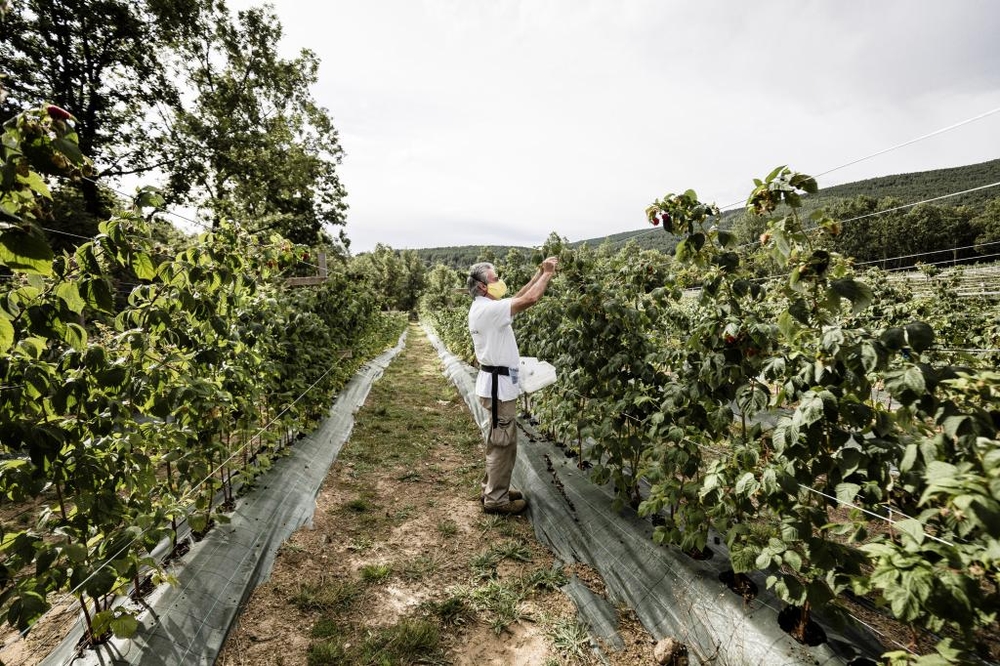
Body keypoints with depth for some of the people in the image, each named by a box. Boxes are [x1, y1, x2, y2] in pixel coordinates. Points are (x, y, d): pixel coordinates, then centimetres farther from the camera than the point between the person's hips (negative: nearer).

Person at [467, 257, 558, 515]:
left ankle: (493, 488, 31)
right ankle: (496, 499, 11)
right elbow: (530, 299, -24)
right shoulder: (488, 310, -20)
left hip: (498, 380, 11)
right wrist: (547, 274, -10)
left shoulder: (483, 308, 11)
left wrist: (539, 273, 9)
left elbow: (518, 297, 16)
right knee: (503, 443, -1)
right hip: (498, 383, -11)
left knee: (499, 441, 19)